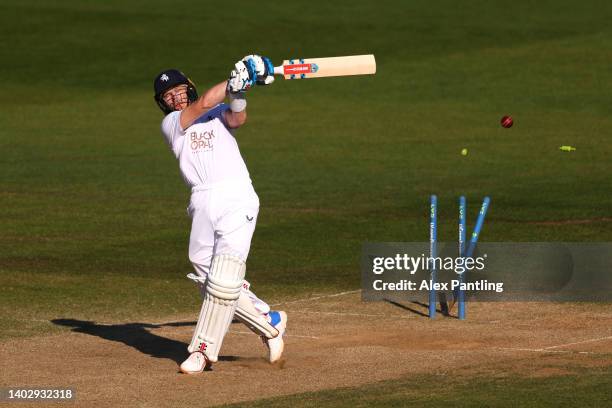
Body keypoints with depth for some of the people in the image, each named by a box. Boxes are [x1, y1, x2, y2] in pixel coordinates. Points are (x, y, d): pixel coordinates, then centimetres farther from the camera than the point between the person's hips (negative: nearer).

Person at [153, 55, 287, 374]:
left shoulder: (219, 114, 18)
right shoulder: (170, 124, 14)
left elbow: (237, 119, -5)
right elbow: (203, 104, -2)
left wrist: (238, 96, -24)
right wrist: (235, 81, -4)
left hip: (237, 198, -2)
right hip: (202, 204, 2)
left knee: (224, 278, -12)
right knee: (209, 281, -1)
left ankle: (204, 349, -6)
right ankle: (268, 323, 16)